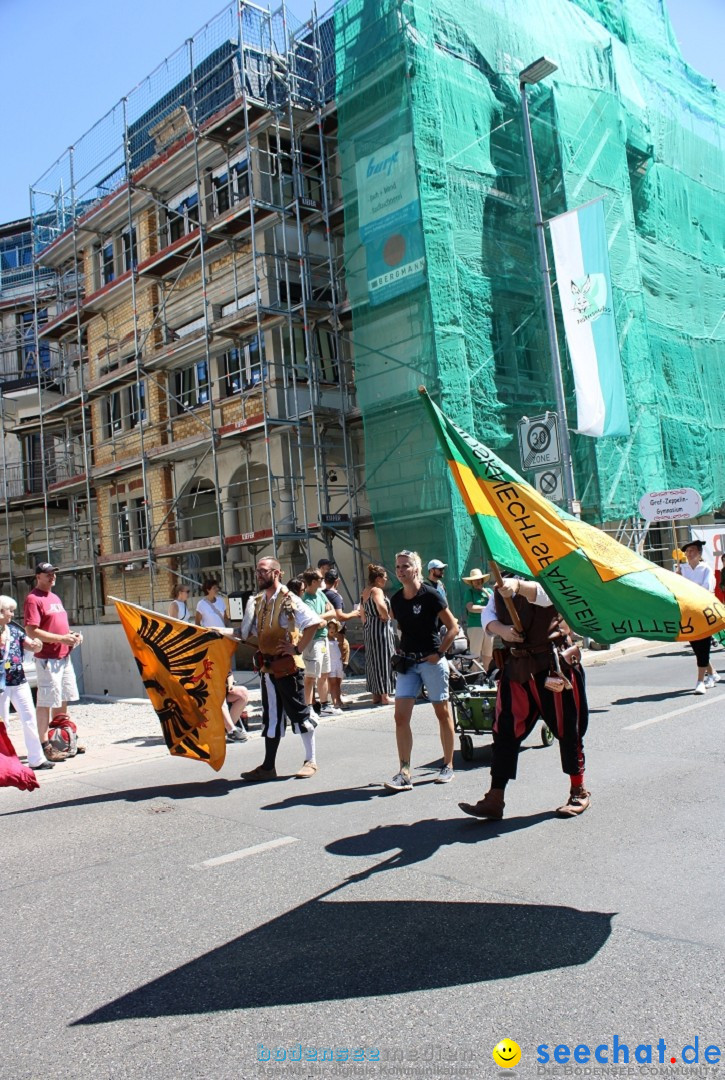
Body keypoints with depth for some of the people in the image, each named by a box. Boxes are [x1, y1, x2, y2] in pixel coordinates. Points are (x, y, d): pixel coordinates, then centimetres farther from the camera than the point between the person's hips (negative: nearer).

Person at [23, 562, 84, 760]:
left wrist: (72, 634, 6)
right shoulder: (33, 599, -10)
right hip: (47, 659, -9)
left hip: (64, 656, 9)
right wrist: (61, 638, -21)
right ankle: (44, 744, 3)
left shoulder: (55, 598, 17)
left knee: (63, 701, 15)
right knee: (46, 702, -4)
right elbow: (31, 631, -18)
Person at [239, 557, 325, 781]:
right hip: (268, 666, 8)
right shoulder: (259, 601, 10)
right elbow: (251, 632, 20)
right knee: (270, 716, 13)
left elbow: (315, 622, -22)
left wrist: (298, 649, -19)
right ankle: (268, 766, 20)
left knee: (299, 712, 3)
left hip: (287, 666, -8)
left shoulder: (288, 600, -14)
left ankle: (311, 761, 17)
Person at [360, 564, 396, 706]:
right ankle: (385, 696, 0)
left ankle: (376, 695, 17)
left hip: (368, 629, 9)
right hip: (381, 628, -9)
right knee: (383, 661, -3)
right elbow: (381, 606, -33)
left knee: (372, 661, 12)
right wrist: (386, 616, -16)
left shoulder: (365, 592, 14)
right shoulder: (377, 590, -14)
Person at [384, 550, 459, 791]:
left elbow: (453, 627, -8)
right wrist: (400, 653, 9)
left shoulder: (431, 595, -11)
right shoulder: (396, 600, 6)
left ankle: (448, 766, 22)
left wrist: (439, 653, -12)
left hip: (432, 661, -5)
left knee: (443, 713, 7)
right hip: (407, 662, 5)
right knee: (401, 716, -4)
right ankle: (404, 773, -1)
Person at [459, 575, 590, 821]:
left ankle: (579, 791, 25)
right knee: (505, 731, 2)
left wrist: (518, 586, -53)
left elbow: (543, 594, -30)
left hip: (552, 664, -5)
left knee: (566, 729, 5)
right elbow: (487, 613, 9)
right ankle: (494, 800, 7)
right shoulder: (503, 583, 12)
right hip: (515, 666, 5)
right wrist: (500, 629, -15)